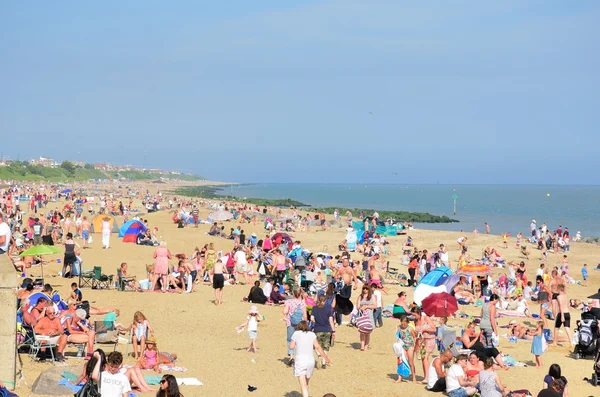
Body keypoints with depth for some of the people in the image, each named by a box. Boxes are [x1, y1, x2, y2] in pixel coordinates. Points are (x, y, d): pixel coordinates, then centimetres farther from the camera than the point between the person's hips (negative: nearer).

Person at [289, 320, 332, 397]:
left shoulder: (296, 334, 0)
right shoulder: (312, 334, 6)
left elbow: (291, 347, -1)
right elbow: (318, 347, 0)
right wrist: (326, 358, 2)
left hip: (299, 361, -4)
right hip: (311, 361, 4)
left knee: (303, 385, -11)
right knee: (306, 384, 23)